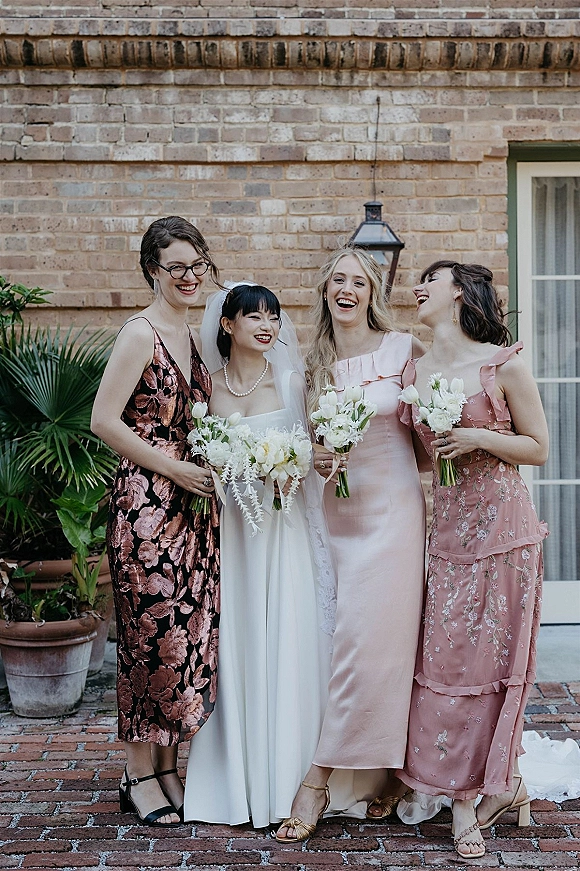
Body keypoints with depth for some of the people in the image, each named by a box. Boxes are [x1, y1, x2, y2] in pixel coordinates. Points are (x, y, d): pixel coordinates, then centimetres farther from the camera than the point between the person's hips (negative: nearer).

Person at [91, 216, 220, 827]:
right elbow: (104, 420, -15)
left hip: (193, 502, 8)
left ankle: (167, 766, 22)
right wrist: (175, 468, -14)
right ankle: (139, 776, 13)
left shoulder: (193, 334, 15)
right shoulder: (142, 332, -10)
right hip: (147, 501, -8)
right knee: (152, 635, -1)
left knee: (187, 634, 9)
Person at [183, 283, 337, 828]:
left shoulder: (291, 381, 4)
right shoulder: (209, 384, 6)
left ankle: (280, 781, 9)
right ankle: (232, 786, 12)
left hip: (281, 524, 0)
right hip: (226, 523, 1)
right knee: (230, 645, 1)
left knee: (282, 645, -1)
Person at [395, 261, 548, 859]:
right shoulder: (413, 373, 8)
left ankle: (497, 784, 20)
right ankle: (465, 804, 13)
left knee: (495, 655, 2)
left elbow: (539, 449, -1)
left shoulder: (503, 365, -6)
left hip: (503, 528, -4)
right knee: (445, 656, 2)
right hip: (447, 529, 4)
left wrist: (481, 438, -16)